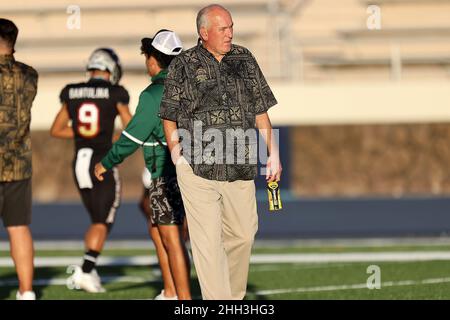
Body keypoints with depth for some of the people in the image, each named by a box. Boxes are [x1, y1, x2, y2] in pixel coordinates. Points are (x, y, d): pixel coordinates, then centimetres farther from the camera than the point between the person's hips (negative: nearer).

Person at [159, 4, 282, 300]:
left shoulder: (245, 60, 10)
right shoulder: (183, 66, 0)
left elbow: (260, 111, 14)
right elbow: (169, 118, 4)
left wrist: (274, 153, 9)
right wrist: (178, 157, -3)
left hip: (241, 168, 4)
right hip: (198, 170, -4)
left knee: (243, 235, 9)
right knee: (208, 242, -6)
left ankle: (235, 296, 28)